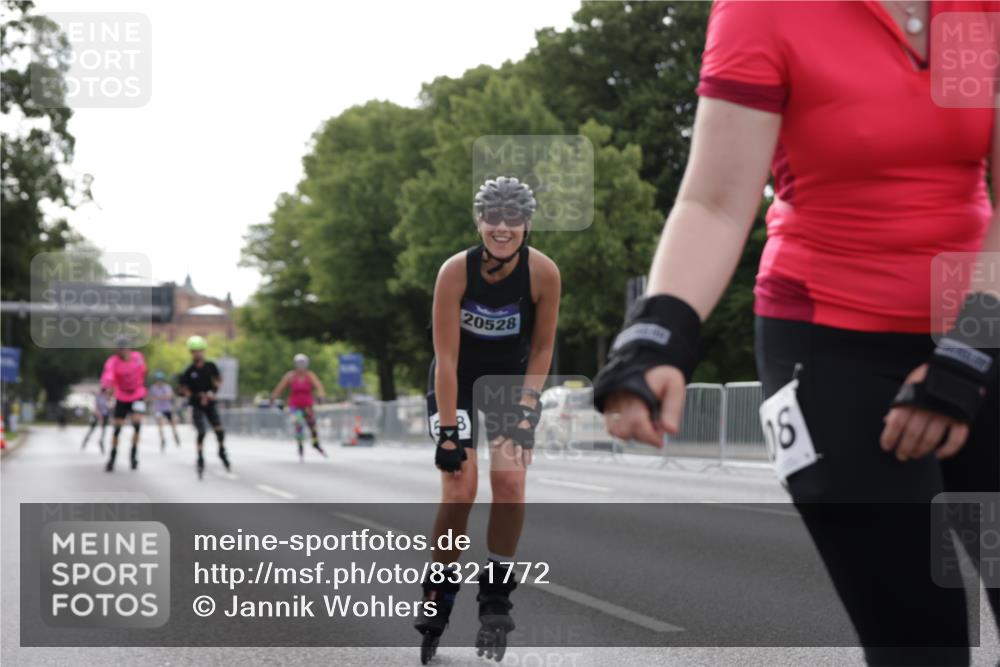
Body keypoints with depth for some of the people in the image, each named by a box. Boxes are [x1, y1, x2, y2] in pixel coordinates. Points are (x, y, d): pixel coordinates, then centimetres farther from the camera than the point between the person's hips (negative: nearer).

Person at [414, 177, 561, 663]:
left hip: (512, 378, 2)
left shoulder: (543, 273, -22)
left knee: (510, 481, -13)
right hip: (456, 380, -2)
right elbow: (446, 358, -23)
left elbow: (542, 347, -8)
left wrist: (524, 407, -14)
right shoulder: (456, 271, -27)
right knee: (459, 488, -14)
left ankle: (496, 599, 5)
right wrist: (448, 429, -23)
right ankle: (437, 600, 2)